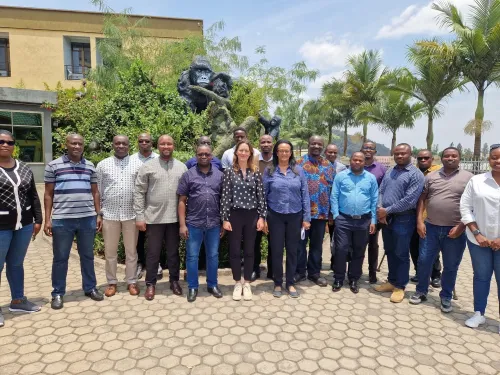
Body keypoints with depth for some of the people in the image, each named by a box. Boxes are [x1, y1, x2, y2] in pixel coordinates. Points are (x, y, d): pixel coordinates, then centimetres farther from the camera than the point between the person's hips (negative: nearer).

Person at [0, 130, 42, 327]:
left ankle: (17, 300, 30)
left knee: (16, 264, 17)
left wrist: (38, 220, 8)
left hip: (24, 225, 4)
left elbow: (33, 197, 11)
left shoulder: (24, 169, 7)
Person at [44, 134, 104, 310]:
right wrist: (47, 219, -3)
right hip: (62, 220, -2)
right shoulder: (53, 166, 0)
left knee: (87, 256, 13)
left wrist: (98, 214, 6)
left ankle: (90, 288, 26)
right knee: (60, 258, 9)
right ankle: (58, 293, 23)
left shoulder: (90, 166, 8)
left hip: (87, 218, 2)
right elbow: (48, 194, 2)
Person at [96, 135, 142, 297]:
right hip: (109, 214, 1)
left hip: (131, 214, -1)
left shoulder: (138, 164, 1)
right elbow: (98, 191, 6)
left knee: (131, 251, 10)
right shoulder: (103, 164, 4)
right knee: (110, 251, 11)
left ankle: (132, 281, 23)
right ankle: (112, 282, 26)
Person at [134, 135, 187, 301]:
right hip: (154, 217, -2)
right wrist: (139, 216, -7)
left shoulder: (182, 167, 5)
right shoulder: (148, 166, -1)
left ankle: (174, 281, 28)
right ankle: (151, 283, 23)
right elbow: (139, 192, -2)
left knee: (173, 252, 13)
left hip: (175, 217, 2)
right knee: (153, 252, 8)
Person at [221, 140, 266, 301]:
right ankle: (237, 283, 23)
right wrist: (225, 218, -8)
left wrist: (261, 217, -2)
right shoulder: (229, 172, -1)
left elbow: (261, 196, 3)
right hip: (235, 215, -1)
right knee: (235, 251, 7)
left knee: (249, 250, 9)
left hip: (252, 216, 1)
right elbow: (225, 196, -4)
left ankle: (247, 283, 24)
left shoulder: (256, 173, 4)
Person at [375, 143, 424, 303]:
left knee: (401, 254, 4)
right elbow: (381, 191, 8)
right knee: (390, 252, 15)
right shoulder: (389, 172, 12)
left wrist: (387, 210, -15)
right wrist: (380, 209, -9)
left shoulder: (416, 174, -9)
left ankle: (400, 286, 17)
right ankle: (392, 281, 29)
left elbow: (409, 200, -18)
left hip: (403, 219, -6)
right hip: (386, 218, 6)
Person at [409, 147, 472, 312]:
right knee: (424, 261, 7)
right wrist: (419, 221, -3)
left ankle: (446, 297, 27)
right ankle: (421, 291, 25)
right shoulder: (431, 176, 7)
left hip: (455, 230, -1)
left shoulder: (468, 178, 0)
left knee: (451, 267, 10)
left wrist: (461, 226, -10)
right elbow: (422, 199, 7)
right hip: (430, 227, 2)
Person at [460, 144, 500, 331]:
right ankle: (478, 314, 26)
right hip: (479, 240, 1)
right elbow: (465, 207, 0)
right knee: (481, 276, 12)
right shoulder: (476, 181, 0)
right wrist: (477, 234, -7)